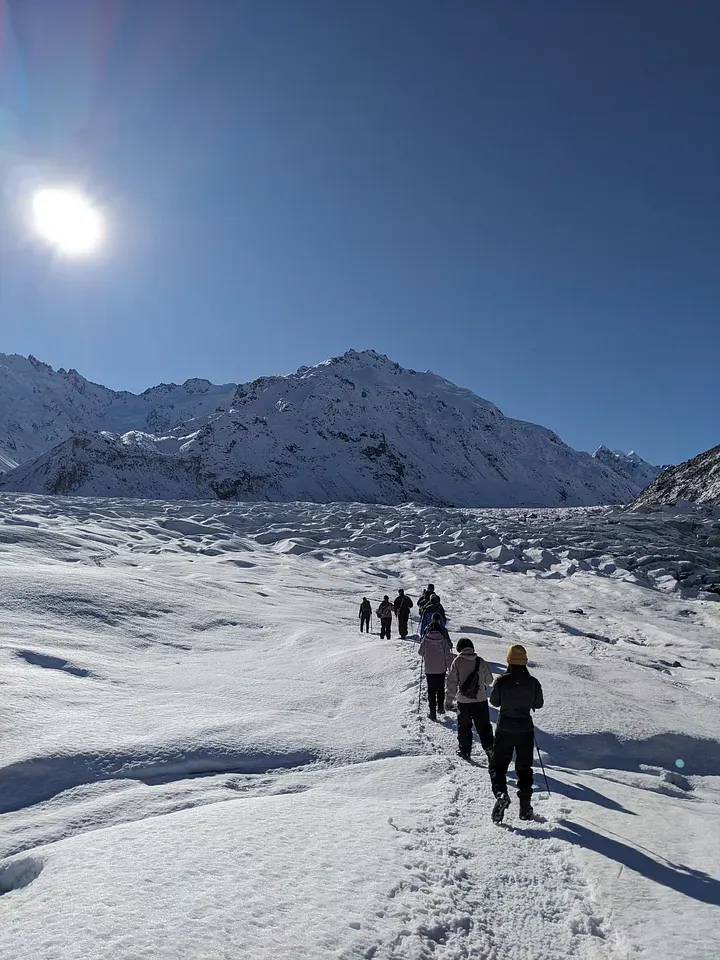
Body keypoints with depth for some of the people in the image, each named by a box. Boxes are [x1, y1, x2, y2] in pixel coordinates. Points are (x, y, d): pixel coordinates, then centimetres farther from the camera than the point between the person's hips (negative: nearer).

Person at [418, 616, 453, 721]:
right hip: (441, 669, 1)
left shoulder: (425, 639, -10)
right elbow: (448, 655, -6)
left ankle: (433, 713, 6)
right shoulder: (443, 640, -10)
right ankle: (440, 707, 30)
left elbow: (420, 652, 1)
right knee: (441, 689, 23)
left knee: (431, 691, 8)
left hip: (429, 669, -1)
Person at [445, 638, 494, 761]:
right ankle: (490, 750, 7)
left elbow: (452, 682, -10)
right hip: (481, 700, 1)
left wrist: (449, 700, -3)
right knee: (484, 727, 12)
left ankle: (465, 751, 23)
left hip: (463, 701, -1)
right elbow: (489, 680, 7)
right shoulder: (480, 661, -4)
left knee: (464, 726, 15)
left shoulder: (457, 661, -10)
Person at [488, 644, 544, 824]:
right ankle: (525, 805, 15)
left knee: (498, 765, 9)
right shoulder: (533, 682, -10)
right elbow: (538, 704, 3)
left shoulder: (502, 681, -15)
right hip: (526, 730, 2)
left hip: (505, 730, -2)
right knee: (524, 768, 16)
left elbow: (494, 701, -1)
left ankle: (501, 793, -15)